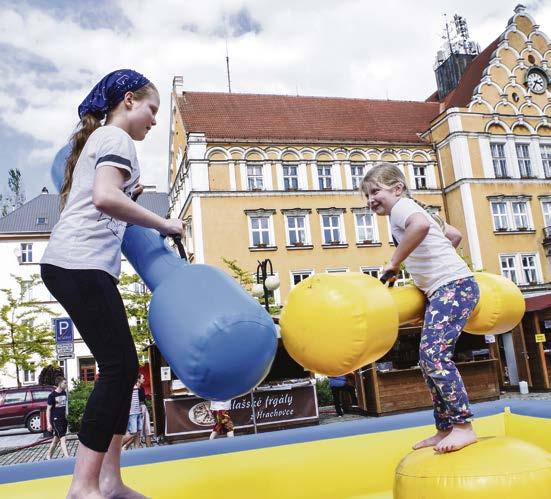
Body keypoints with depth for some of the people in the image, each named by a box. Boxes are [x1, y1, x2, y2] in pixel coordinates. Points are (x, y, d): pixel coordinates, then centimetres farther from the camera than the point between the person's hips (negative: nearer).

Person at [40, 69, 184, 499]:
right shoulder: (117, 138, -4)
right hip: (81, 264, -10)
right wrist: (163, 224, -14)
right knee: (120, 367, -11)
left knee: (120, 366, 7)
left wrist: (129, 191, 20)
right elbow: (105, 198, -22)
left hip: (70, 264, 10)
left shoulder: (96, 138, 27)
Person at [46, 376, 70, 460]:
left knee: (56, 439, 16)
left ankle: (48, 455, 32)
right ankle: (67, 458, -16)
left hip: (63, 419, 7)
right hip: (55, 420, -7)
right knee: (62, 439, -13)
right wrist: (48, 423, -13)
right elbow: (48, 409, -9)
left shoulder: (64, 393, 7)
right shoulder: (52, 395, -11)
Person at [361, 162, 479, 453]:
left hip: (454, 285, -11)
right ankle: (445, 429, 15)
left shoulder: (401, 206, -8)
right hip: (441, 290, 11)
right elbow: (455, 235, 29)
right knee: (430, 359, 9)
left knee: (433, 353, -20)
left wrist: (394, 263, -25)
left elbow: (421, 225, -34)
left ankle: (463, 426, -16)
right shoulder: (412, 210, 21)